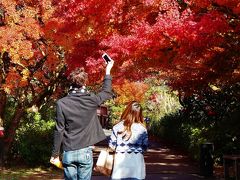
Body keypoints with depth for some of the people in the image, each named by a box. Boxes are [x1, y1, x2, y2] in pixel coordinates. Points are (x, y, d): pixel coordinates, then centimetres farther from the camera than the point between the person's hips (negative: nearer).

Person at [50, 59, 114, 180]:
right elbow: (106, 92, 17)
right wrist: (108, 71, 29)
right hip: (85, 151, 0)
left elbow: (59, 131, -6)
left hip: (68, 153, 0)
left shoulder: (61, 103, -6)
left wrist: (55, 154, 3)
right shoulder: (92, 100, -4)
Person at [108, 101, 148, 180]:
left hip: (120, 160, 0)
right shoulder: (142, 128, -4)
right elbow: (145, 147, 4)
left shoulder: (117, 127, -4)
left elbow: (112, 145, 2)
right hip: (137, 160, 0)